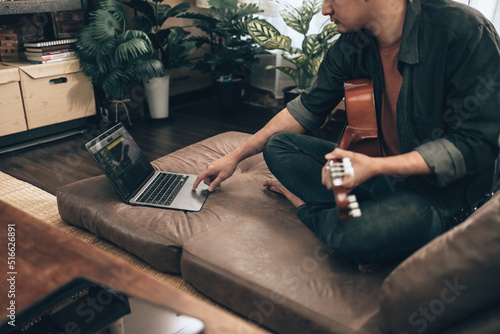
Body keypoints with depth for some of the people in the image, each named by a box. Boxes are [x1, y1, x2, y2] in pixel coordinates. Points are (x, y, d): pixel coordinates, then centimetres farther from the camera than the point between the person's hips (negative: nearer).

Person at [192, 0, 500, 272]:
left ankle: (308, 203, -1)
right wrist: (236, 157, 9)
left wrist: (376, 167, -32)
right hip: (375, 165, 6)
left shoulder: (463, 30, -21)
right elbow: (309, 109, 8)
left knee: (352, 233, -35)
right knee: (278, 146, -1)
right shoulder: (351, 45, -2)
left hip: (442, 189, -6)